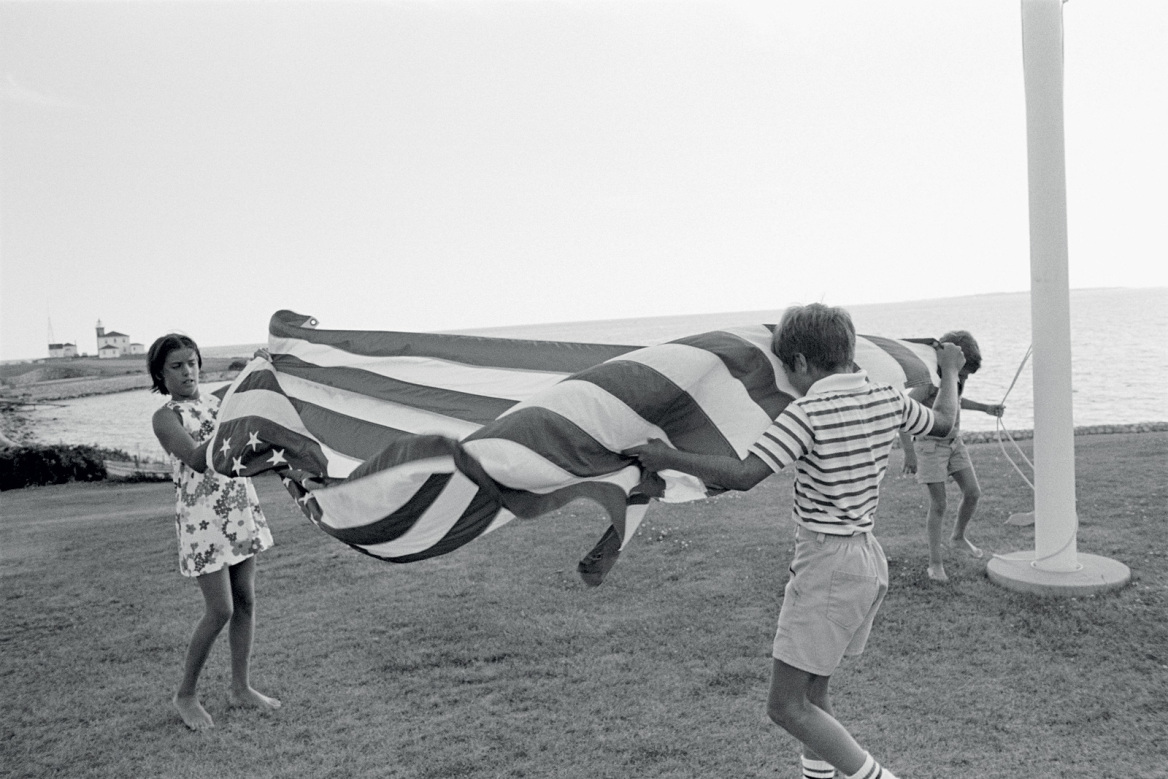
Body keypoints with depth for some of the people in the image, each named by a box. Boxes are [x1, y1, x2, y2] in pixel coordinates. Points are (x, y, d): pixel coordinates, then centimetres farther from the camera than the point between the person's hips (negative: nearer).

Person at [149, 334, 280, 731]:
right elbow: (198, 460, -23)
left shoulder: (214, 400, 11)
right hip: (203, 517, -6)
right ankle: (186, 695, 17)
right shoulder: (166, 417, -8)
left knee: (246, 600, 9)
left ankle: (241, 687, 23)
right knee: (221, 610, -4)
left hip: (241, 508, 6)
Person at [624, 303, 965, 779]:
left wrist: (668, 458, -17)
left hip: (826, 567, -9)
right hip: (869, 561, 9)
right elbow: (944, 422, 21)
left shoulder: (809, 412, -20)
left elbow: (743, 476, -27)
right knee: (812, 692, 20)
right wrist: (949, 371, 39)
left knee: (786, 707, 1)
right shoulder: (887, 400, 2)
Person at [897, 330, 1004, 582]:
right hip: (931, 445, -7)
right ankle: (935, 563, 5)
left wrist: (985, 408, 16)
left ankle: (958, 538, 31)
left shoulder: (956, 377, 0)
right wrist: (908, 453, -32)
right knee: (938, 506, -6)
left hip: (954, 442, 7)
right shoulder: (930, 380, -24)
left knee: (973, 493, 5)